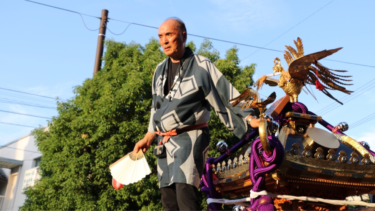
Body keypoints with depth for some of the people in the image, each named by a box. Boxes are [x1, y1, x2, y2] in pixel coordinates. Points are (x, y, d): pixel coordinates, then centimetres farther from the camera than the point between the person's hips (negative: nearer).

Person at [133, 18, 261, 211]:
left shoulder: (202, 66, -4)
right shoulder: (160, 70, 14)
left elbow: (226, 96, -4)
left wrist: (249, 119, -10)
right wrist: (148, 138, 21)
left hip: (191, 137, -6)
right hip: (165, 141, 7)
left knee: (185, 193, -22)